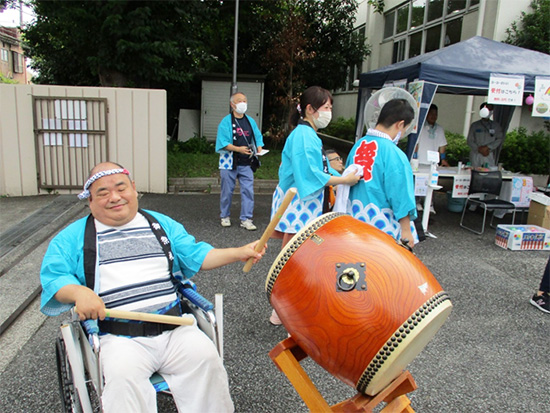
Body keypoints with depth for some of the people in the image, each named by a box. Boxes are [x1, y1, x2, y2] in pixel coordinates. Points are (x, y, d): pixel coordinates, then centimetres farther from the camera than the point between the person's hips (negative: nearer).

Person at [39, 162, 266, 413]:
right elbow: (53, 276, 2)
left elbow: (196, 255, 15)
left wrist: (239, 253, 2)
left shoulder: (161, 224, 17)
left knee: (205, 357, -19)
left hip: (175, 328, 2)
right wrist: (78, 292, -21)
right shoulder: (72, 238, 10)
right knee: (122, 376, -30)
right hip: (119, 338, -2)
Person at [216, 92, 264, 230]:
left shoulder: (250, 121, 11)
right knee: (227, 191, 7)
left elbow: (258, 137, 14)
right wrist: (239, 149, -23)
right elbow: (223, 143, -12)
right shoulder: (226, 122, -4)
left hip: (246, 163, 4)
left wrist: (259, 149, -6)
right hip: (229, 162, -3)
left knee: (248, 190, -1)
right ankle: (225, 216, 24)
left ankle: (246, 219, 6)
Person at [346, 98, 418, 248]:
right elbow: (401, 198, -17)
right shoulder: (394, 155, -19)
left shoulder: (358, 145, 3)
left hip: (355, 219, 7)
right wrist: (406, 230, -8)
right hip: (382, 225, -7)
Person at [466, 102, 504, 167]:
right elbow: (469, 140, 3)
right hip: (476, 154, 0)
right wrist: (479, 149, -9)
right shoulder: (474, 125, 7)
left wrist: (488, 147, -11)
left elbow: (500, 139, 3)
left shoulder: (496, 126, 9)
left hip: (489, 156, 1)